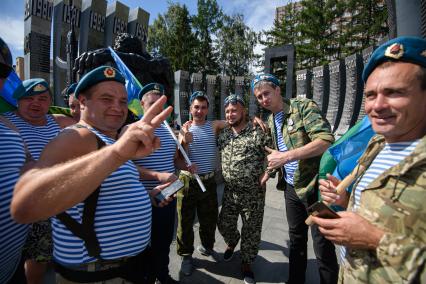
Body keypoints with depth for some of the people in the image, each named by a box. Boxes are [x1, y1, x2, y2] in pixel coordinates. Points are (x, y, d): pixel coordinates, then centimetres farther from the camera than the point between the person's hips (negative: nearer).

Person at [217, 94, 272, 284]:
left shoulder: (258, 133, -13)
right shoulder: (222, 135, 3)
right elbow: (217, 155, 18)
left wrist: (267, 174, -16)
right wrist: (223, 174, 7)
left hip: (253, 193, -4)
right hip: (229, 191, 5)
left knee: (251, 231, 10)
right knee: (224, 224, 17)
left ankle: (246, 262, 35)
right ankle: (232, 243, 51)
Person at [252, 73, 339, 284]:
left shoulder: (303, 106, -13)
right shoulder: (270, 120, 9)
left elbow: (326, 140, -26)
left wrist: (287, 156, -28)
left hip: (314, 185, -7)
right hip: (290, 187, 7)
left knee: (322, 245, 6)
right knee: (296, 239, 21)